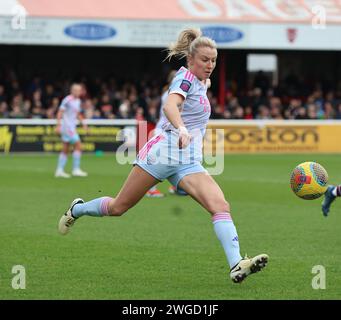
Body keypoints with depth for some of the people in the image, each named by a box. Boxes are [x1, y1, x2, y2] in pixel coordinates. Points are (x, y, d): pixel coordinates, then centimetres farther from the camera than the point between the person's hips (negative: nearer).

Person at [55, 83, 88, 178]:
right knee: (78, 146, -12)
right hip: (67, 126, -9)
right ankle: (76, 169, -9)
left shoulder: (78, 101, 14)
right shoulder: (67, 100, -13)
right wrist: (58, 125, -20)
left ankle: (59, 171, 10)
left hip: (72, 127, 9)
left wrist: (83, 123, 17)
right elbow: (60, 112, -14)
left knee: (65, 150, 8)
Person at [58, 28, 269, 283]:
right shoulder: (185, 77, -7)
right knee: (118, 207, 5)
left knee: (221, 206, -18)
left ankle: (237, 266, -30)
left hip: (189, 163, 7)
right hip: (164, 152, -7)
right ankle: (77, 209, 35)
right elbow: (170, 105, -27)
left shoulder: (200, 85, 18)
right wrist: (182, 130, -45)